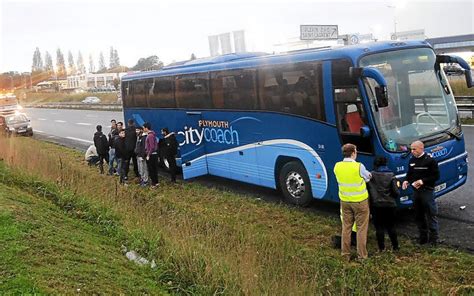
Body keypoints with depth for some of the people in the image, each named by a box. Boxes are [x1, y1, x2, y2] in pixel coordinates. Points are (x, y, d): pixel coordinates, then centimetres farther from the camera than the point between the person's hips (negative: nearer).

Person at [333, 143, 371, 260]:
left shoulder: (337, 166, -6)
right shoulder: (359, 166, -19)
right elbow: (367, 178, -3)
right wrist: (369, 175, 21)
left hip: (345, 201, 4)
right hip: (360, 201, -4)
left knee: (346, 227, 14)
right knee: (361, 228, 7)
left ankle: (345, 254, 20)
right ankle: (362, 255, 14)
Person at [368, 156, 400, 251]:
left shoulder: (371, 175, -6)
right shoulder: (391, 175, -6)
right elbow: (396, 192, -8)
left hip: (376, 205, -1)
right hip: (390, 205, 1)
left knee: (379, 227, 7)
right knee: (391, 226, 15)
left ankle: (381, 248, 11)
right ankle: (395, 246, 22)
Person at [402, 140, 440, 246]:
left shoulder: (430, 160, -11)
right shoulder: (412, 160, 9)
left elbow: (436, 176, -12)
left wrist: (423, 181, -20)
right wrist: (407, 181, 0)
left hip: (427, 191, -7)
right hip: (416, 191, 7)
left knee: (431, 215, 0)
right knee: (418, 215, 14)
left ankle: (434, 238, 10)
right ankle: (423, 237, 26)